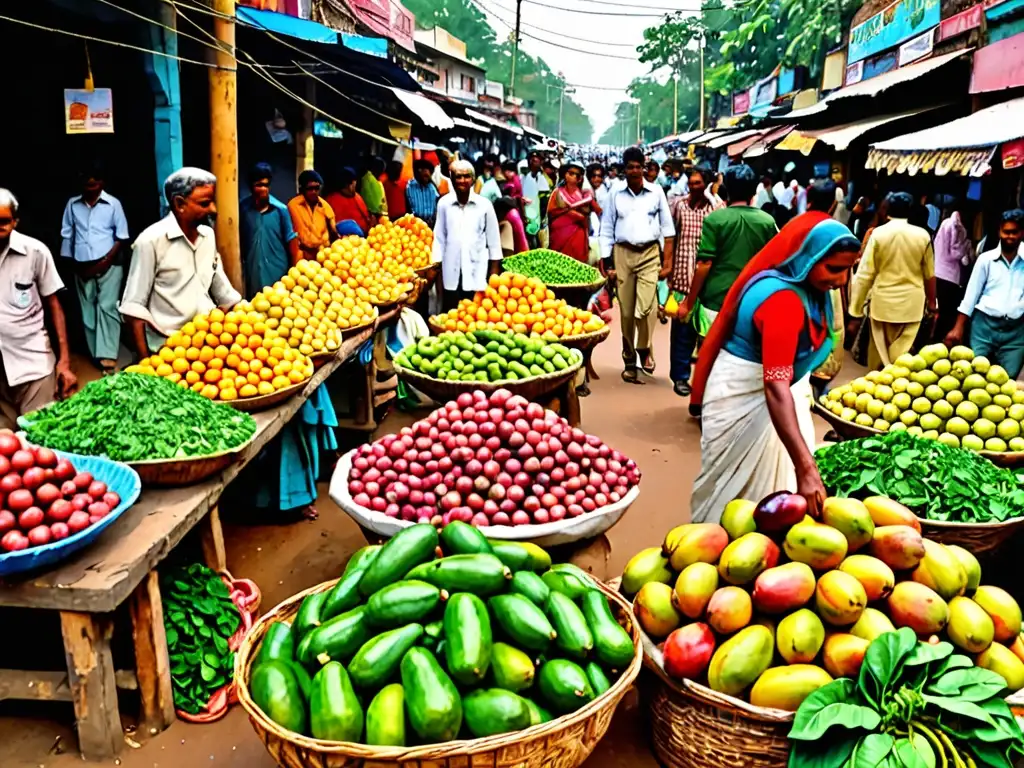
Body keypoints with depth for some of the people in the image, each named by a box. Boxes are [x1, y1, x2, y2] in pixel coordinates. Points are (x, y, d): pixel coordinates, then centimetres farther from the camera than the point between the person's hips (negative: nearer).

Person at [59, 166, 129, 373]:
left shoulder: (113, 204, -2)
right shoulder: (72, 204, 6)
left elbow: (122, 237, -2)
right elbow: (67, 235, 11)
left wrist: (106, 260, -9)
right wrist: (70, 262, 5)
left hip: (109, 265, -4)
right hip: (82, 267, 4)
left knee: (107, 307, -13)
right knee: (88, 311, 7)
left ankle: (108, 357, -19)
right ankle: (97, 355, 14)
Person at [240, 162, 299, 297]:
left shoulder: (280, 209, -7)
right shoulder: (242, 208, -4)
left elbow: (291, 240, 0)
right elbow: (238, 238, 6)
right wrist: (240, 265, 8)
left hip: (278, 271, -1)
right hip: (253, 271, 1)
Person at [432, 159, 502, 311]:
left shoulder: (484, 205, -2)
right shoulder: (444, 203, 0)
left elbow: (494, 239, 4)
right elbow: (439, 237, 5)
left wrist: (494, 271, 4)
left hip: (477, 272, -1)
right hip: (451, 273, 1)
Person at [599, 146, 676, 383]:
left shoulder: (656, 192, 4)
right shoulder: (615, 193, 6)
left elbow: (668, 229, 6)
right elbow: (607, 230, 7)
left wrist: (667, 262, 1)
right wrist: (607, 263, 1)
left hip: (650, 253, -1)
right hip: (622, 254, 1)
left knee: (646, 306, -17)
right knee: (626, 311, 5)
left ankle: (644, 348, 7)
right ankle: (629, 361, 17)